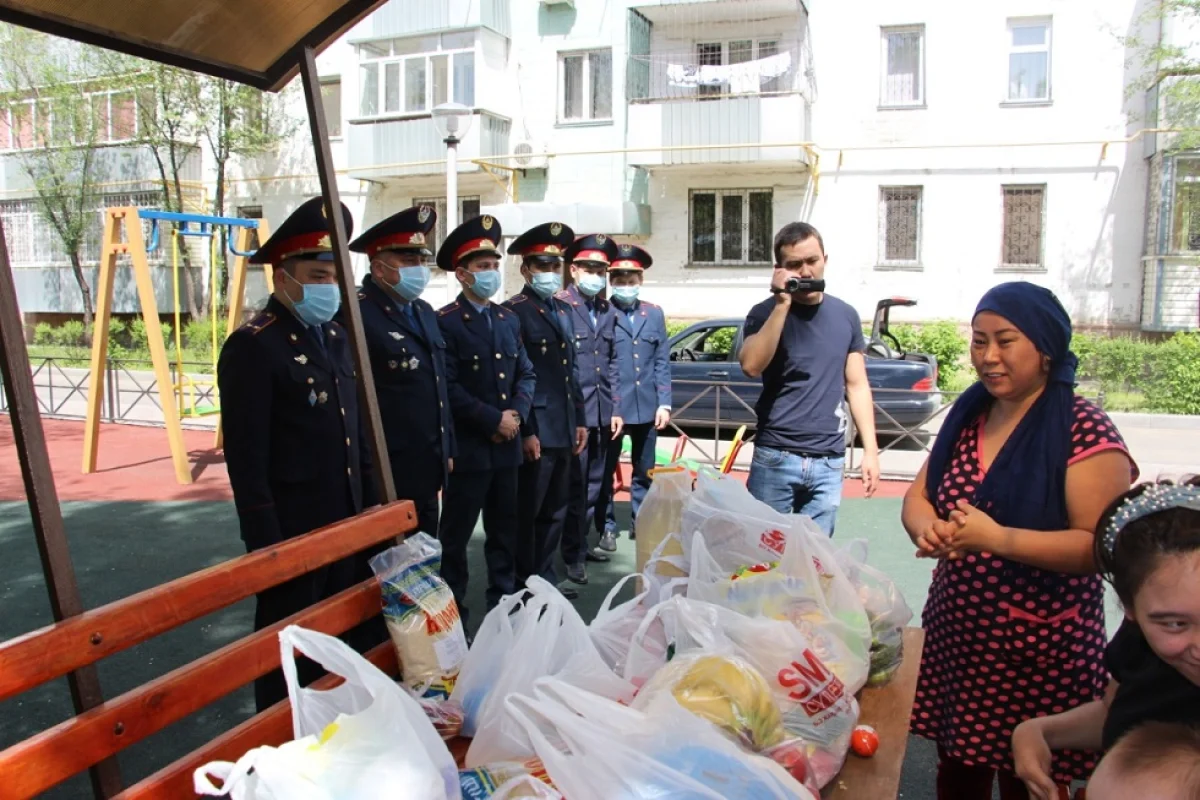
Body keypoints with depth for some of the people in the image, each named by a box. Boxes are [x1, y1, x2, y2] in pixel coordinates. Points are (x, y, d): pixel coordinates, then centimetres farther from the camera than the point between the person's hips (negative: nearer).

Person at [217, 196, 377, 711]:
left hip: (347, 522, 8)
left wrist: (369, 501, 15)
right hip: (292, 531, -8)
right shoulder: (252, 346, -14)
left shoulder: (333, 336, 11)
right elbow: (246, 456, -17)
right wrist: (267, 544, -18)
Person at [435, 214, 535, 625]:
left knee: (505, 530, 16)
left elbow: (526, 373, 12)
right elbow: (449, 387, -15)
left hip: (507, 447, 6)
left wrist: (516, 414, -6)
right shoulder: (445, 322, -9)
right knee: (456, 535, 5)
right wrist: (495, 421, -14)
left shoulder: (509, 320, 12)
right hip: (468, 448, -6)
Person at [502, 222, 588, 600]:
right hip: (535, 431, -8)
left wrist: (579, 421, 14)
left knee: (555, 511, 15)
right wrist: (525, 432, -17)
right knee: (527, 513, 2)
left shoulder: (563, 310, 16)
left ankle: (545, 578, 28)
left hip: (564, 429, 8)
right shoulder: (514, 312, -9)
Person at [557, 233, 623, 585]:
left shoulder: (608, 311, 13)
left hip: (602, 412, 7)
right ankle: (573, 555, 13)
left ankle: (582, 543, 27)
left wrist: (616, 408, 11)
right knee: (575, 486, 1)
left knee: (594, 484, 14)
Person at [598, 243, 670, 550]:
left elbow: (662, 362, 8)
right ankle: (607, 527, 19)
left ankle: (641, 522, 28)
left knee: (645, 471, 14)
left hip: (647, 406, 4)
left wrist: (664, 403, 1)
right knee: (605, 471, 7)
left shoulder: (655, 313, 10)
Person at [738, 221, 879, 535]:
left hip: (828, 462, 3)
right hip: (775, 458, -2)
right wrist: (783, 304, -20)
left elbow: (856, 384, 10)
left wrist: (870, 449, 6)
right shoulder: (765, 313, -3)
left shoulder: (846, 316, 7)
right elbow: (752, 366, -21)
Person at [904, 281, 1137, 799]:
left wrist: (998, 538, -29)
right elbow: (918, 497, 8)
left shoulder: (1085, 432, -13)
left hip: (1039, 648, -5)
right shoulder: (968, 416, 5)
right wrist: (928, 528, -15)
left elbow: (1101, 544, -18)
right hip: (955, 633, 5)